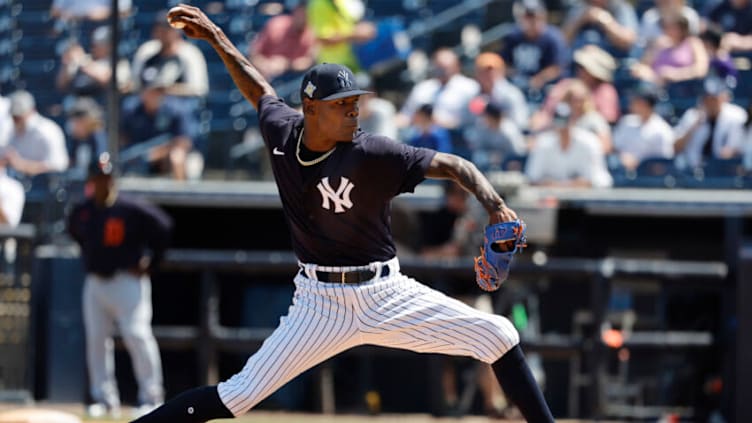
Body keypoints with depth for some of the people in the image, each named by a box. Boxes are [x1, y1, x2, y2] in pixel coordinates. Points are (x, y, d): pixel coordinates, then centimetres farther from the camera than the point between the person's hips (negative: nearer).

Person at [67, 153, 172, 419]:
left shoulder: (131, 209, -10)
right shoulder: (81, 212, 4)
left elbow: (163, 228, -3)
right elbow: (76, 234, 26)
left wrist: (150, 264, -2)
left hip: (127, 281, -5)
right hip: (95, 283, 5)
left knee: (137, 335, -13)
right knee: (96, 339, 3)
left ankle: (151, 396, -7)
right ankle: (104, 399, 11)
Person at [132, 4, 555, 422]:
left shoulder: (372, 153, -17)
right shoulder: (281, 131, -5)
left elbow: (452, 165, -19)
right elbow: (259, 89, 18)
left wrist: (496, 207, -35)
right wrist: (216, 36, 18)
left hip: (386, 295, -1)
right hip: (320, 304, 1)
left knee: (499, 336, -7)